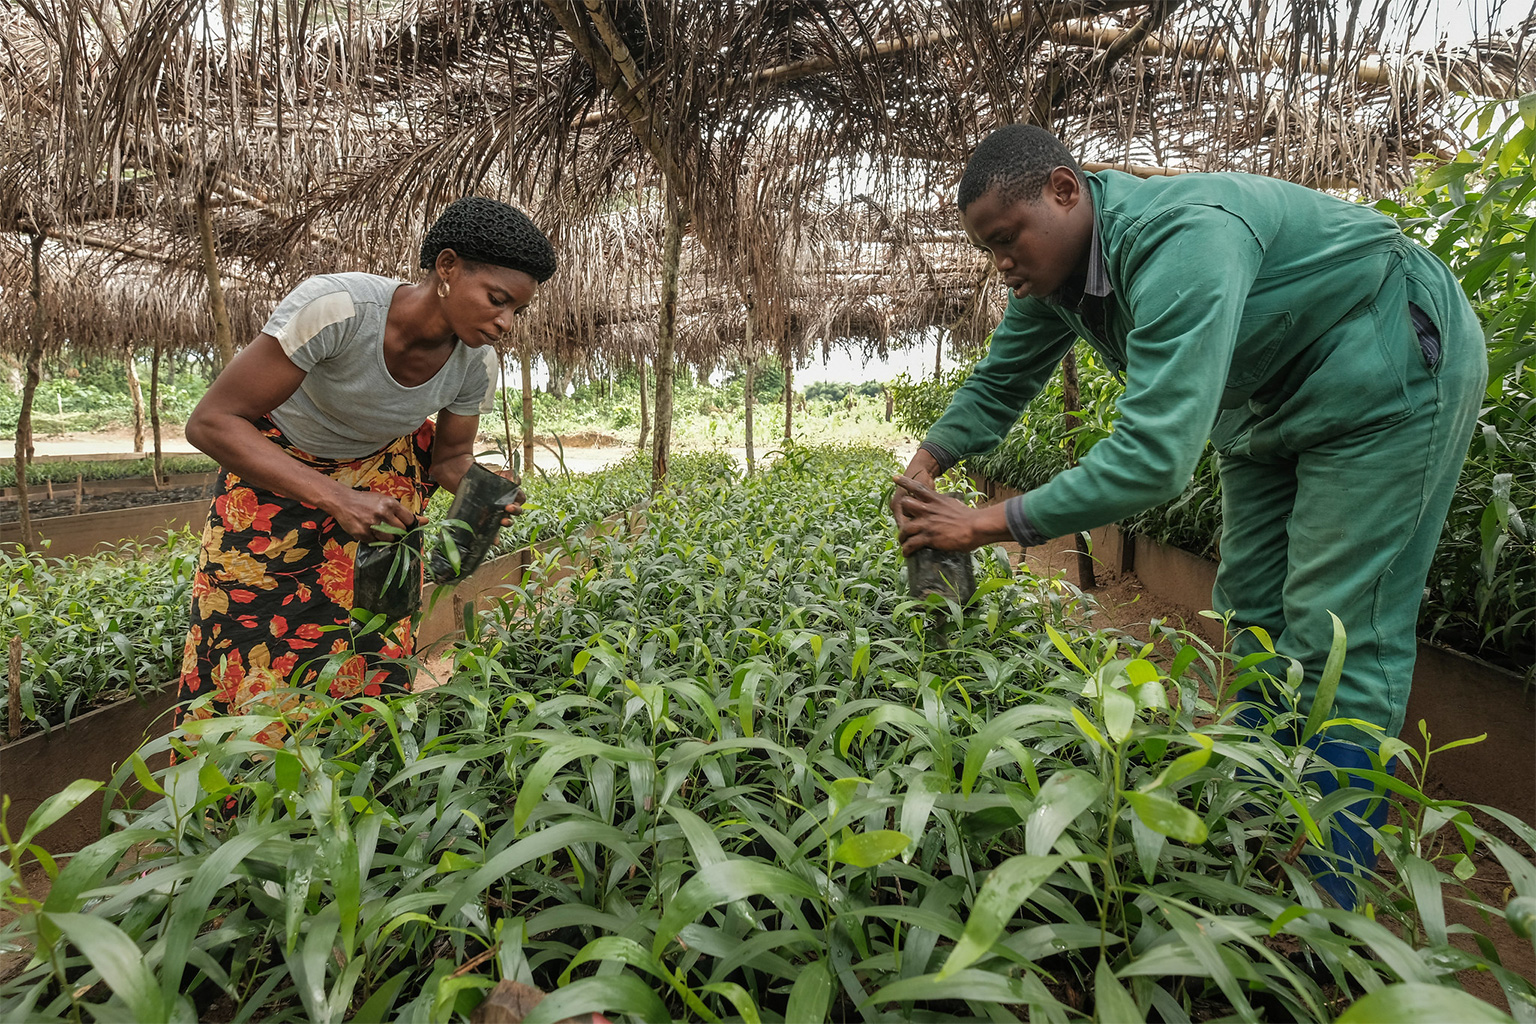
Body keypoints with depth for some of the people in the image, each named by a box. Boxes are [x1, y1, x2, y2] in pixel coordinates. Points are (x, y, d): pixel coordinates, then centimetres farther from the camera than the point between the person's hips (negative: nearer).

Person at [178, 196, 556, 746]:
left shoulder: (476, 362, -22)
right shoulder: (335, 306, -37)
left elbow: (450, 458, -5)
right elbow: (211, 422, -32)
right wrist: (337, 498, -42)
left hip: (382, 463, 3)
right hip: (272, 460, -3)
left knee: (370, 639, -1)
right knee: (249, 646, -4)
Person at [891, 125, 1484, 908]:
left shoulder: (1181, 242, -37)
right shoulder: (1053, 265, -8)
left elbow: (1155, 455, -44)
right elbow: (999, 382, 2)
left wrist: (982, 526, -41)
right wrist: (924, 466, -15)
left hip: (1387, 375, -8)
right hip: (1267, 398, 9)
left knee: (1337, 634, -10)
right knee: (1253, 609, 9)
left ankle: (1324, 897, 2)